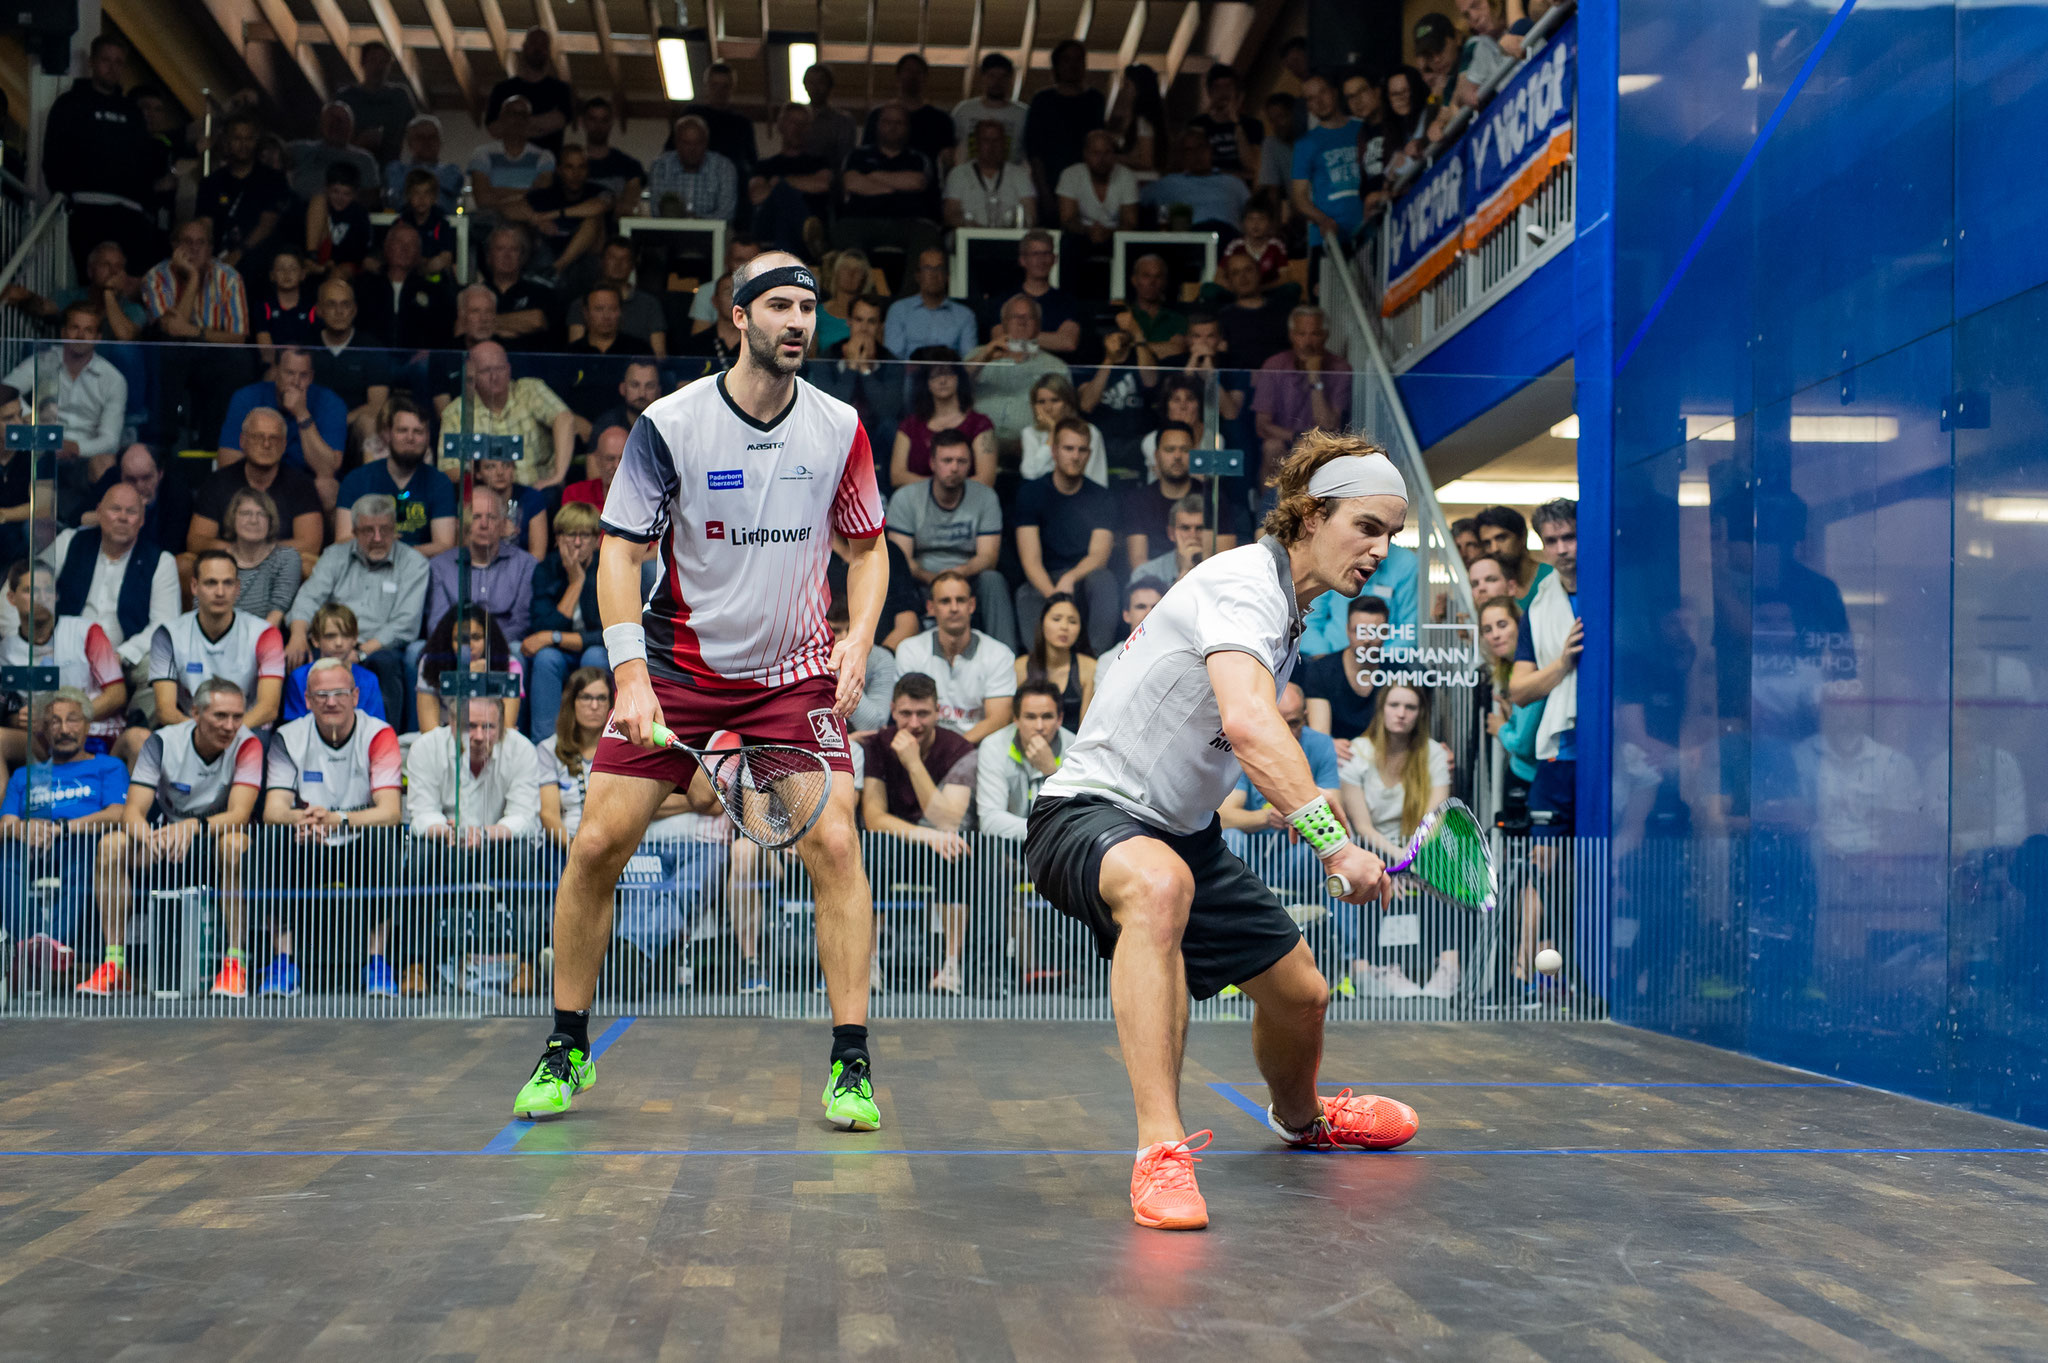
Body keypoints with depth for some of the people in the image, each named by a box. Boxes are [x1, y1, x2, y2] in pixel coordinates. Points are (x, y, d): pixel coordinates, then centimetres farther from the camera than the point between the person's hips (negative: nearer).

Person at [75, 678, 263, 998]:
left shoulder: (247, 745, -16)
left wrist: (194, 827, -47)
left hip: (216, 853, -3)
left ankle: (236, 962, -33)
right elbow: (132, 810, -17)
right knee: (111, 845, -24)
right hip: (167, 843, 3)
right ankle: (114, 964, -20)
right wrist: (149, 836, -41)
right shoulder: (164, 741, -10)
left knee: (234, 843, -37)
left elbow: (239, 814, -27)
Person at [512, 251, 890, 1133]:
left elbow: (867, 546, 10)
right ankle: (567, 1049, 15)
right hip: (676, 668, -1)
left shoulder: (840, 428, -2)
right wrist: (631, 677, -17)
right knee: (598, 843, -6)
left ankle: (851, 1067, -6)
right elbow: (619, 553, -6)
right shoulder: (670, 424, -9)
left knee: (833, 844, -15)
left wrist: (858, 639, -7)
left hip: (795, 671, 1)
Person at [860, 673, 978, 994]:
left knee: (953, 858, -36)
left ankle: (952, 964, -25)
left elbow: (947, 822, -22)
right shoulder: (875, 746, -6)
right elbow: (874, 818, -16)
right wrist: (926, 834, -34)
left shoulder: (959, 750, -10)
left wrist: (914, 763, -28)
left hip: (936, 847, -1)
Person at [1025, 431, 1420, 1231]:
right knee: (1160, 883, -43)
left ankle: (1300, 1118, 48)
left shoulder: (1288, 610, 12)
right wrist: (1332, 841, -43)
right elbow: (1248, 724, -37)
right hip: (1090, 809, -10)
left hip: (1185, 831, 10)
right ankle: (1160, 1150, -42)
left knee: (1300, 992, 13)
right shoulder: (1244, 582, -20)